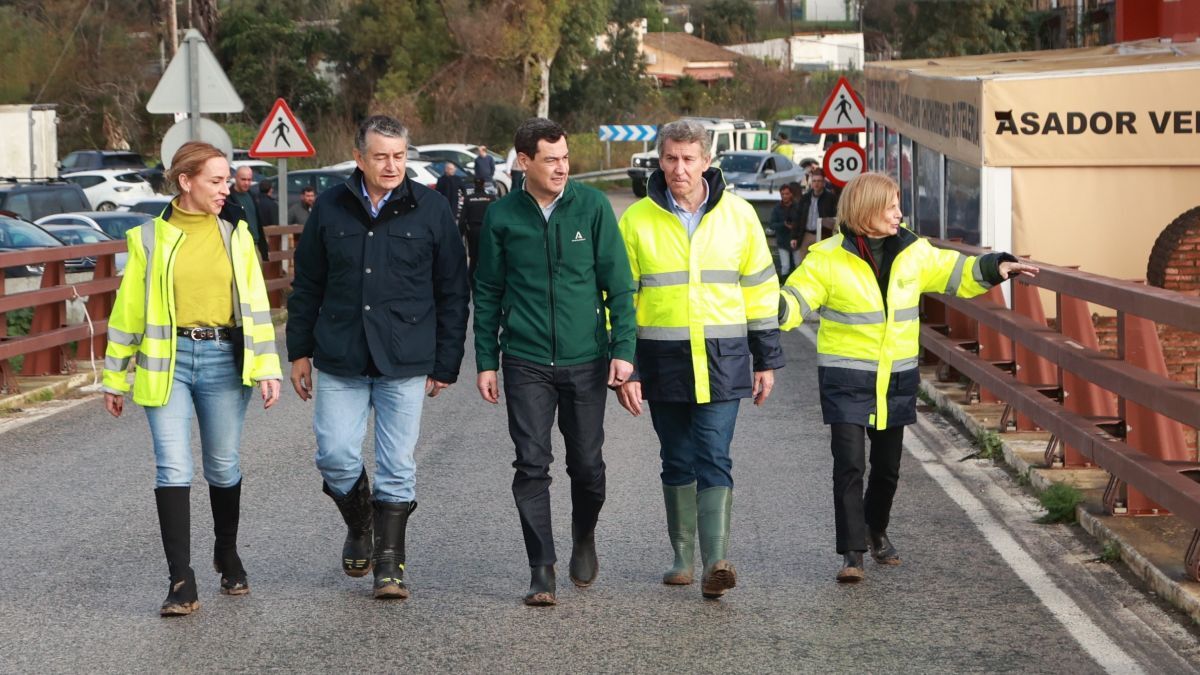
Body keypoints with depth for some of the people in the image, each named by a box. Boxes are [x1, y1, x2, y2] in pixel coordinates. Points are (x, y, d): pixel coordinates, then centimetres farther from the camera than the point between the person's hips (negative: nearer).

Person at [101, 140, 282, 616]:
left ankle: (228, 557, 33)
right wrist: (115, 377, 7)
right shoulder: (150, 238, 1)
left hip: (223, 360, 2)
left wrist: (267, 368, -2)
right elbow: (128, 310, 5)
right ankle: (181, 581, -7)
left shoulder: (234, 235, 7)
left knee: (223, 466, 12)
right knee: (173, 468, -9)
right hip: (167, 361, -2)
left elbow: (256, 305, 6)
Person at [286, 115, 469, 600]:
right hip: (340, 359, 2)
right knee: (335, 454, -3)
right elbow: (306, 285, 13)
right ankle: (360, 524, 26)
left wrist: (446, 364, 1)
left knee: (396, 465, 1)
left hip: (404, 360, -1)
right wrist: (299, 350, 10)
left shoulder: (430, 209, 0)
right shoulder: (330, 208, 6)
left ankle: (389, 562, 12)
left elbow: (452, 293, 3)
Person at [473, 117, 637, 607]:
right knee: (532, 466, -4)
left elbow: (618, 283, 2)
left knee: (587, 465, 7)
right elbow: (488, 294, 8)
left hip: (585, 360, 0)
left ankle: (584, 538, 35)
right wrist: (486, 361, 4)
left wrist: (622, 347, -5)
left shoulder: (592, 207, -1)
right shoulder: (502, 217, 1)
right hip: (526, 363, 0)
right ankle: (541, 570, 2)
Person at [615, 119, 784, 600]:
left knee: (714, 459, -10)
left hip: (723, 361, -1)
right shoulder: (637, 220, 0)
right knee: (677, 463, 10)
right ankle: (684, 557, 22)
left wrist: (766, 360, 9)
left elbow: (761, 289, 10)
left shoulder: (738, 215, 3)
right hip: (663, 361, 1)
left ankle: (716, 563, -15)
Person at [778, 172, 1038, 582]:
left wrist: (995, 267, 6)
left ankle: (876, 530, 39)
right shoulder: (828, 258, -10)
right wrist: (773, 310, -33)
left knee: (887, 466, 15)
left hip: (896, 379, 5)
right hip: (846, 379, -4)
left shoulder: (913, 252, 3)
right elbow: (796, 299, -13)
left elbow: (953, 273, 16)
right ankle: (852, 552, -5)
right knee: (849, 465, -11)